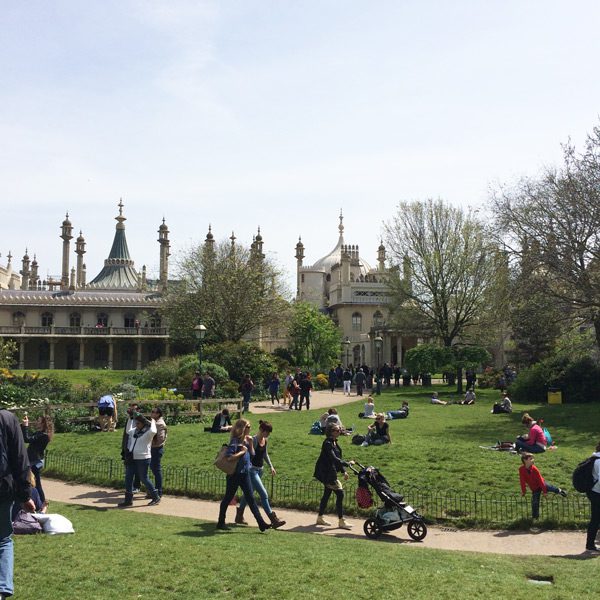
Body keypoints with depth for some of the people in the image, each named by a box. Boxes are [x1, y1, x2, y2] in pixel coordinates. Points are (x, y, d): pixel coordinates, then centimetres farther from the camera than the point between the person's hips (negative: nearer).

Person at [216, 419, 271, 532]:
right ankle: (221, 523, 21)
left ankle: (261, 523, 2)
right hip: (235, 474, -7)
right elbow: (229, 457, -26)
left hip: (245, 473, 7)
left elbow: (252, 454, 10)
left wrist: (250, 443, -2)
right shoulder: (235, 441, -15)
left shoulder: (246, 440, 8)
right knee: (228, 498, 7)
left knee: (250, 499, 5)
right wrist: (242, 451, -18)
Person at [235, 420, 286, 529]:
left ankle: (239, 516, 32)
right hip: (252, 470, -9)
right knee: (264, 494, -11)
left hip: (260, 470, 9)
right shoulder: (253, 440, -18)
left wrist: (271, 466, 20)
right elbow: (250, 455, -18)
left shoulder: (265, 440, 7)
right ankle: (273, 520, -10)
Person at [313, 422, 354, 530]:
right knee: (340, 494, -11)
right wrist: (347, 464, -31)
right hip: (327, 473, -10)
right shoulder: (327, 443, -18)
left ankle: (320, 518, 26)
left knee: (327, 494, 15)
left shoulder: (334, 442, 12)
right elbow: (334, 458, -27)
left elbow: (337, 458, 17)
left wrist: (343, 471, 11)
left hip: (330, 472, 10)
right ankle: (341, 521, -7)